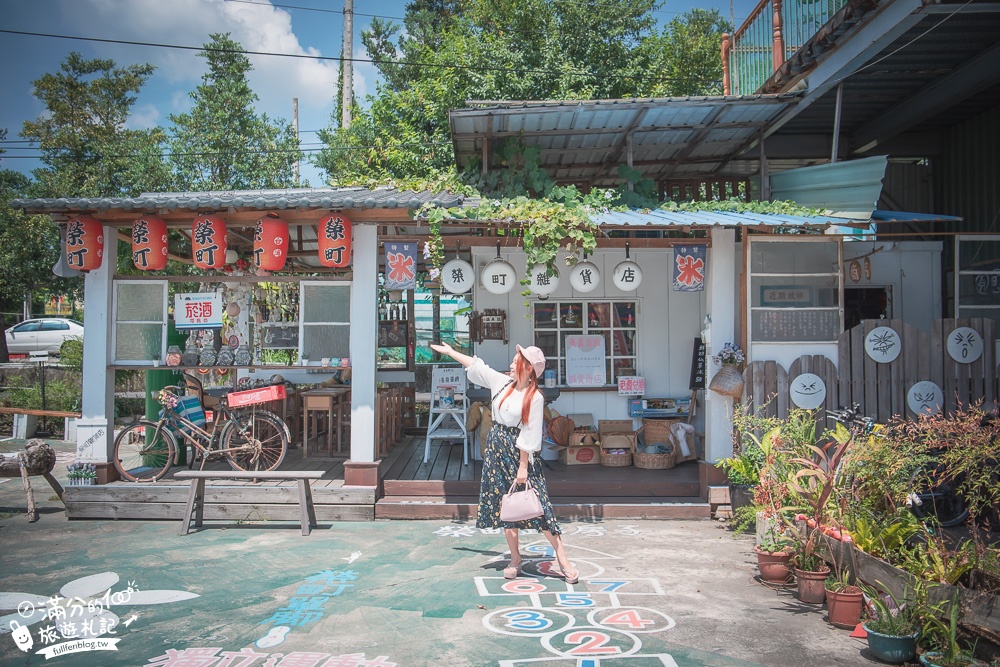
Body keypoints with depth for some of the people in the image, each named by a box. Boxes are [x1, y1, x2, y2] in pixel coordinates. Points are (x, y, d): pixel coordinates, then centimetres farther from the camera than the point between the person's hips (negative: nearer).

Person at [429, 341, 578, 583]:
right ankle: (515, 558, 20)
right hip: (497, 449, 6)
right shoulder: (503, 383, 5)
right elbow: (475, 364, 16)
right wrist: (449, 352, 23)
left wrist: (523, 467, -16)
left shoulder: (535, 398, -13)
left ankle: (562, 557, 3)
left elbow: (530, 436, -15)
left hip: (518, 452, -6)